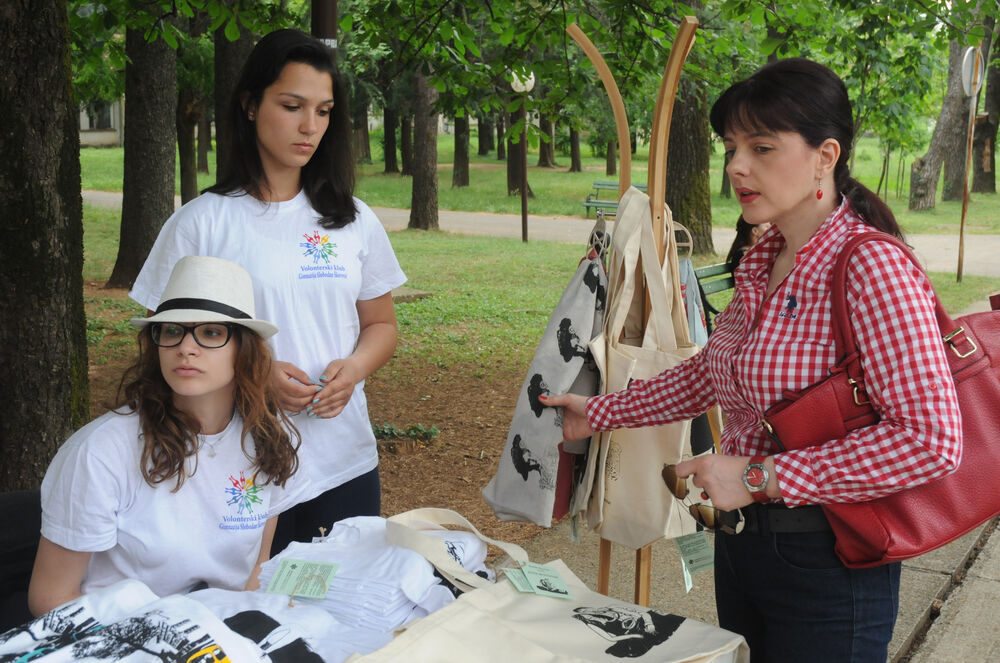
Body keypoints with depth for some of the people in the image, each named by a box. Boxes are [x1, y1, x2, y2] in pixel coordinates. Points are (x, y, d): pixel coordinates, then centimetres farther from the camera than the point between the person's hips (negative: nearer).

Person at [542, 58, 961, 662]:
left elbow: (930, 439, -28)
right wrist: (601, 413, 24)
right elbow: (712, 372, 21)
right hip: (740, 541, 8)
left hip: (824, 566, -8)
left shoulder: (870, 267, -21)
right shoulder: (762, 262, 5)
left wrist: (760, 477, -24)